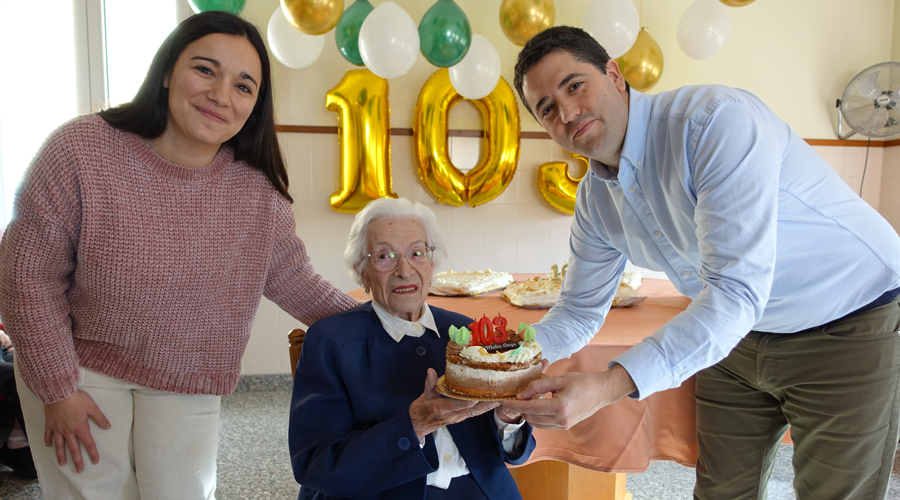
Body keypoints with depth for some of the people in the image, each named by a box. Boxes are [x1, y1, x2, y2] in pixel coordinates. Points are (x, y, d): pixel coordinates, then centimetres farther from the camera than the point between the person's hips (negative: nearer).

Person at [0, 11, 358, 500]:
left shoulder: (259, 193, -12)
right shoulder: (80, 150, -20)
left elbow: (298, 285, 0)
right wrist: (58, 390, -10)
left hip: (186, 386, 2)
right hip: (78, 369, -2)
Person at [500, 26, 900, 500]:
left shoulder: (718, 118, -29)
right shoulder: (595, 198, -4)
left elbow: (737, 290, -37)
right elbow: (579, 313, 4)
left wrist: (609, 385, -44)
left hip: (849, 328, -6)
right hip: (739, 336, 6)